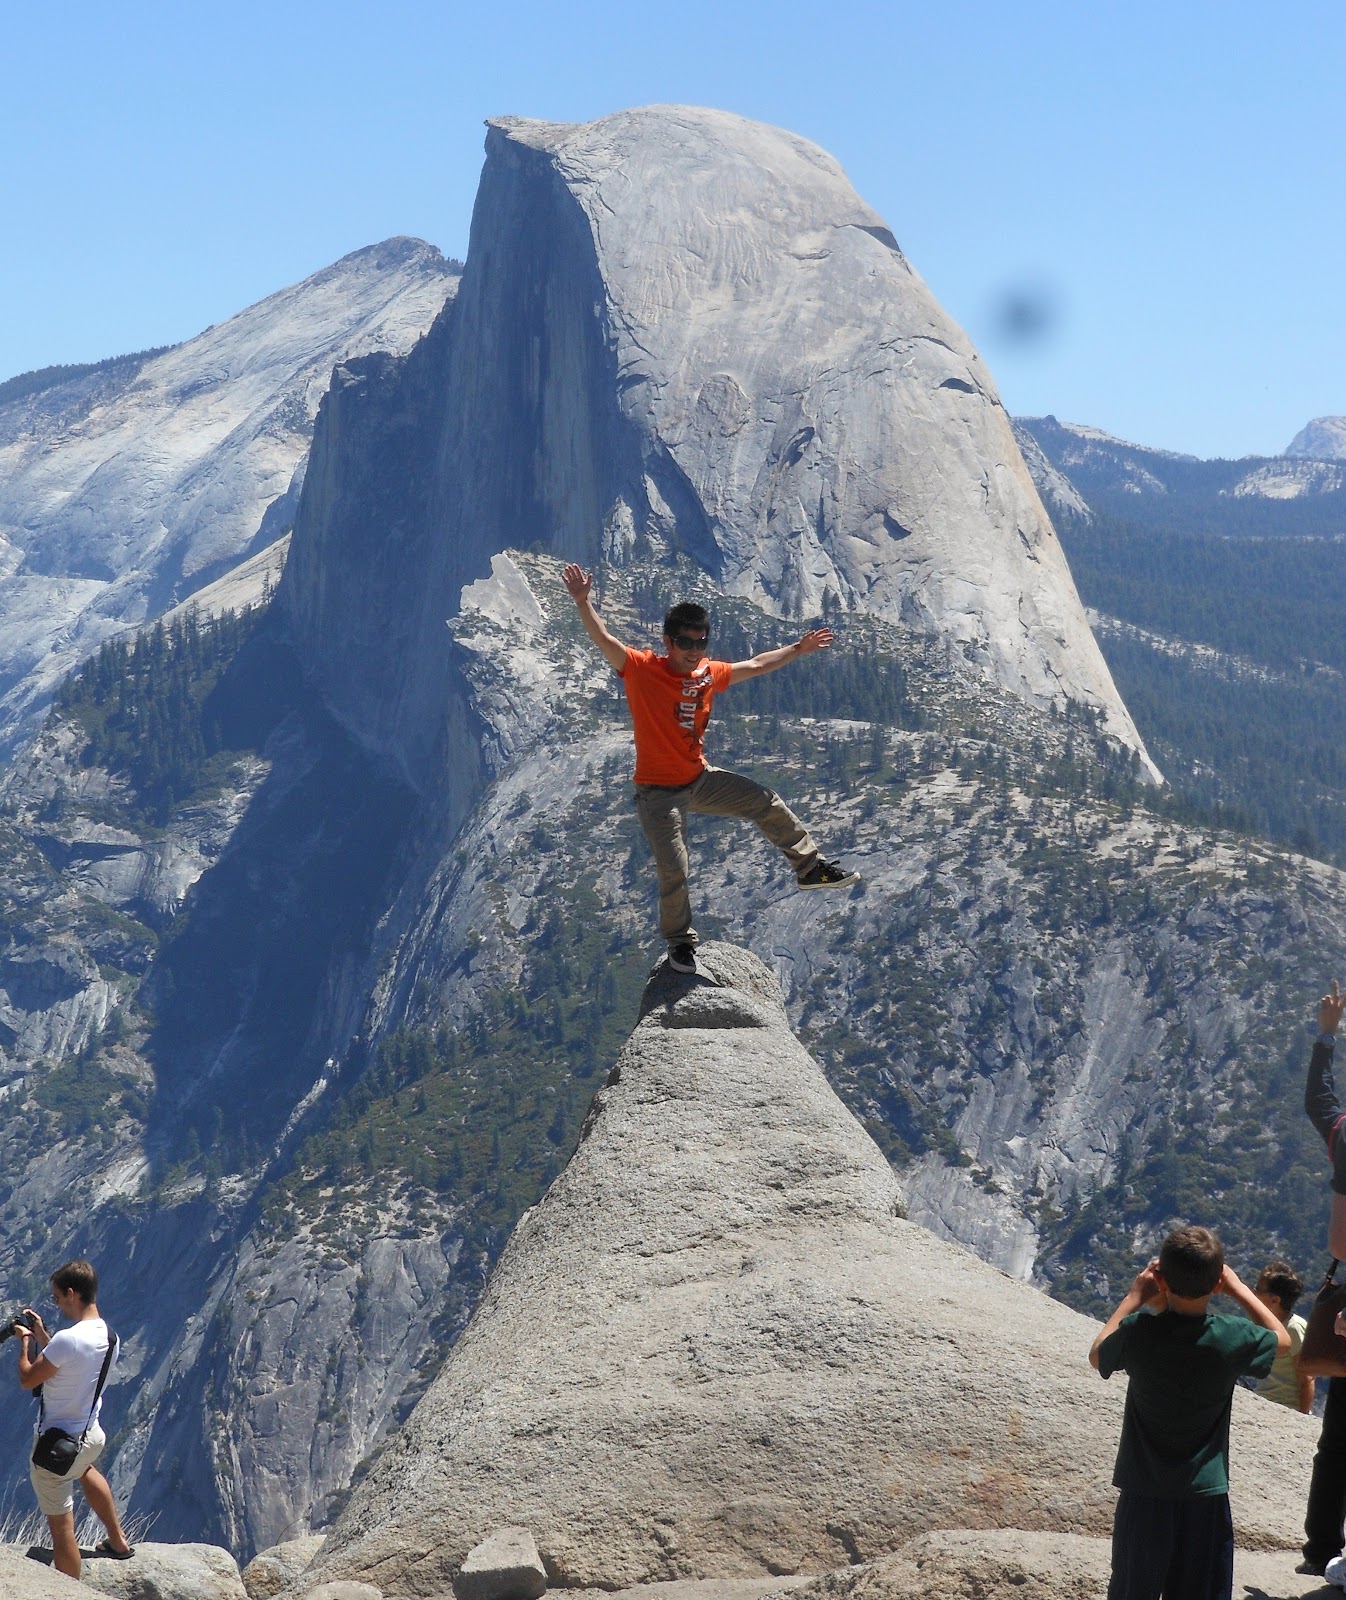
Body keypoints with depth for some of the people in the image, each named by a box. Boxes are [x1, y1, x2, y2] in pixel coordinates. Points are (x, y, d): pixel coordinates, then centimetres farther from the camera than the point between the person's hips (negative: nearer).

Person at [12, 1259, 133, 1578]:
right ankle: (118, 1542, 52)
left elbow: (28, 1379, -17)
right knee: (84, 1470, 42)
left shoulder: (67, 1339, -28)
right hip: (91, 1436, 9)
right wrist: (41, 1335, 13)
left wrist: (26, 1341, -2)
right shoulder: (108, 1336, -1)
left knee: (62, 1529, 1)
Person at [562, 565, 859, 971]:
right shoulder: (641, 669, -18)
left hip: (700, 779, 6)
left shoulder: (708, 674, -1)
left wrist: (797, 649, 23)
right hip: (658, 791, -6)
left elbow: (755, 665, 16)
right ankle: (680, 942, 15)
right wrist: (583, 603, -50)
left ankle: (811, 868, 26)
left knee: (766, 803, 7)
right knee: (673, 870, -8)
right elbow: (604, 641, -33)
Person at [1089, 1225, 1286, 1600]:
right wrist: (1239, 1289, 13)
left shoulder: (1138, 1332, -15)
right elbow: (1282, 1339, 10)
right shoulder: (1234, 1337, -14)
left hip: (1144, 1493, 0)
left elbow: (1098, 1356, 8)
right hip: (1206, 1493, 0)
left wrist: (1134, 1298, 10)